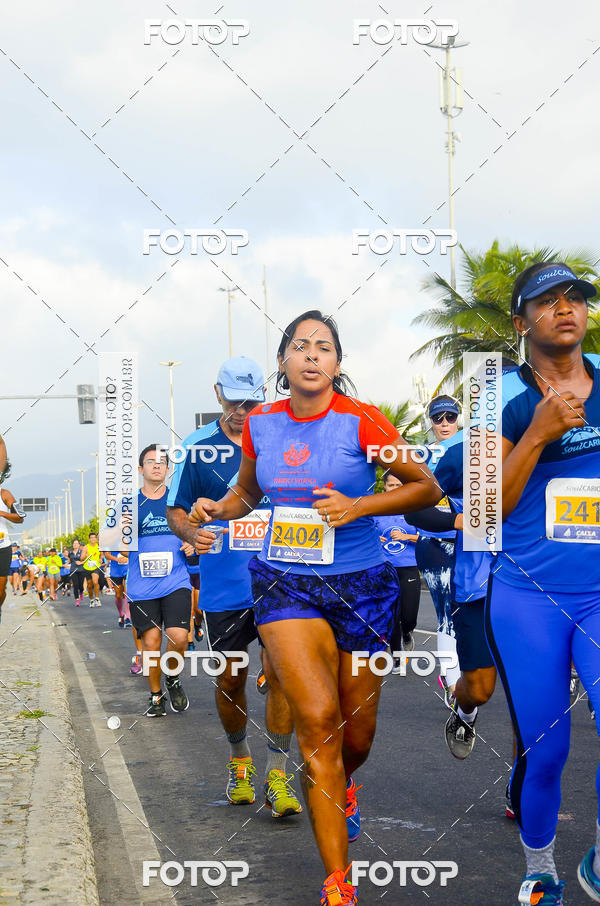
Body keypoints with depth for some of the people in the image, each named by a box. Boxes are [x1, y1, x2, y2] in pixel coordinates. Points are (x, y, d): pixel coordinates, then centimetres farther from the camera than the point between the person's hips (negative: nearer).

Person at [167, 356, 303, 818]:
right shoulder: (198, 446, 1)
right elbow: (176, 509, 5)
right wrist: (192, 532, -16)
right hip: (224, 585, 1)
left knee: (282, 671, -10)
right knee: (230, 678, 8)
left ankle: (278, 774, -2)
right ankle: (239, 760, 30)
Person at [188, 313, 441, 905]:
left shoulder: (361, 422, -8)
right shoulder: (261, 424, 3)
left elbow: (426, 487, -1)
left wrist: (359, 506, -15)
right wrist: (217, 509, -1)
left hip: (359, 584, -1)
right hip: (284, 583, 1)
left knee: (356, 733, 9)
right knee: (317, 716, -18)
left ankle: (341, 785, 51)